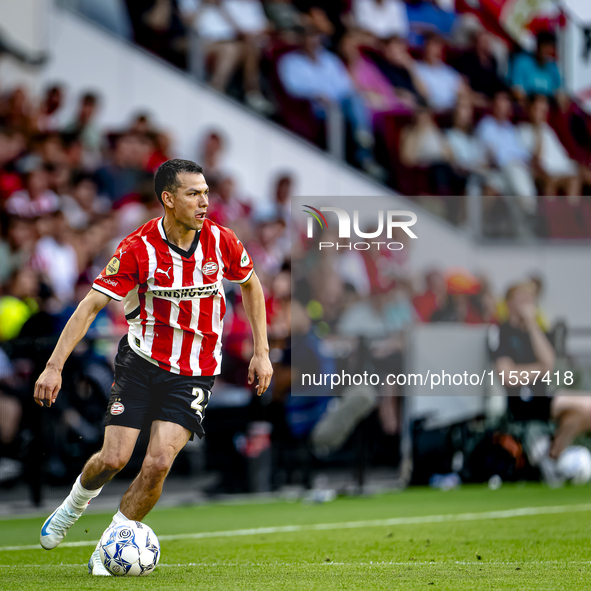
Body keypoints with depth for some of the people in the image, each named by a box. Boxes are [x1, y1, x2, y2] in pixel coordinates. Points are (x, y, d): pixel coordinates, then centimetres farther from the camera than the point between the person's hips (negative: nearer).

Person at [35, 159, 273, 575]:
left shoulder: (220, 241, -8)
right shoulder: (138, 249, -16)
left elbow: (250, 284, 11)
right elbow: (92, 305, -15)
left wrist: (262, 352, 7)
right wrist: (55, 366, -23)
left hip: (195, 372, 1)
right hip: (142, 360, -1)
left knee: (159, 462, -15)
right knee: (114, 458, -8)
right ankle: (75, 504, 29)